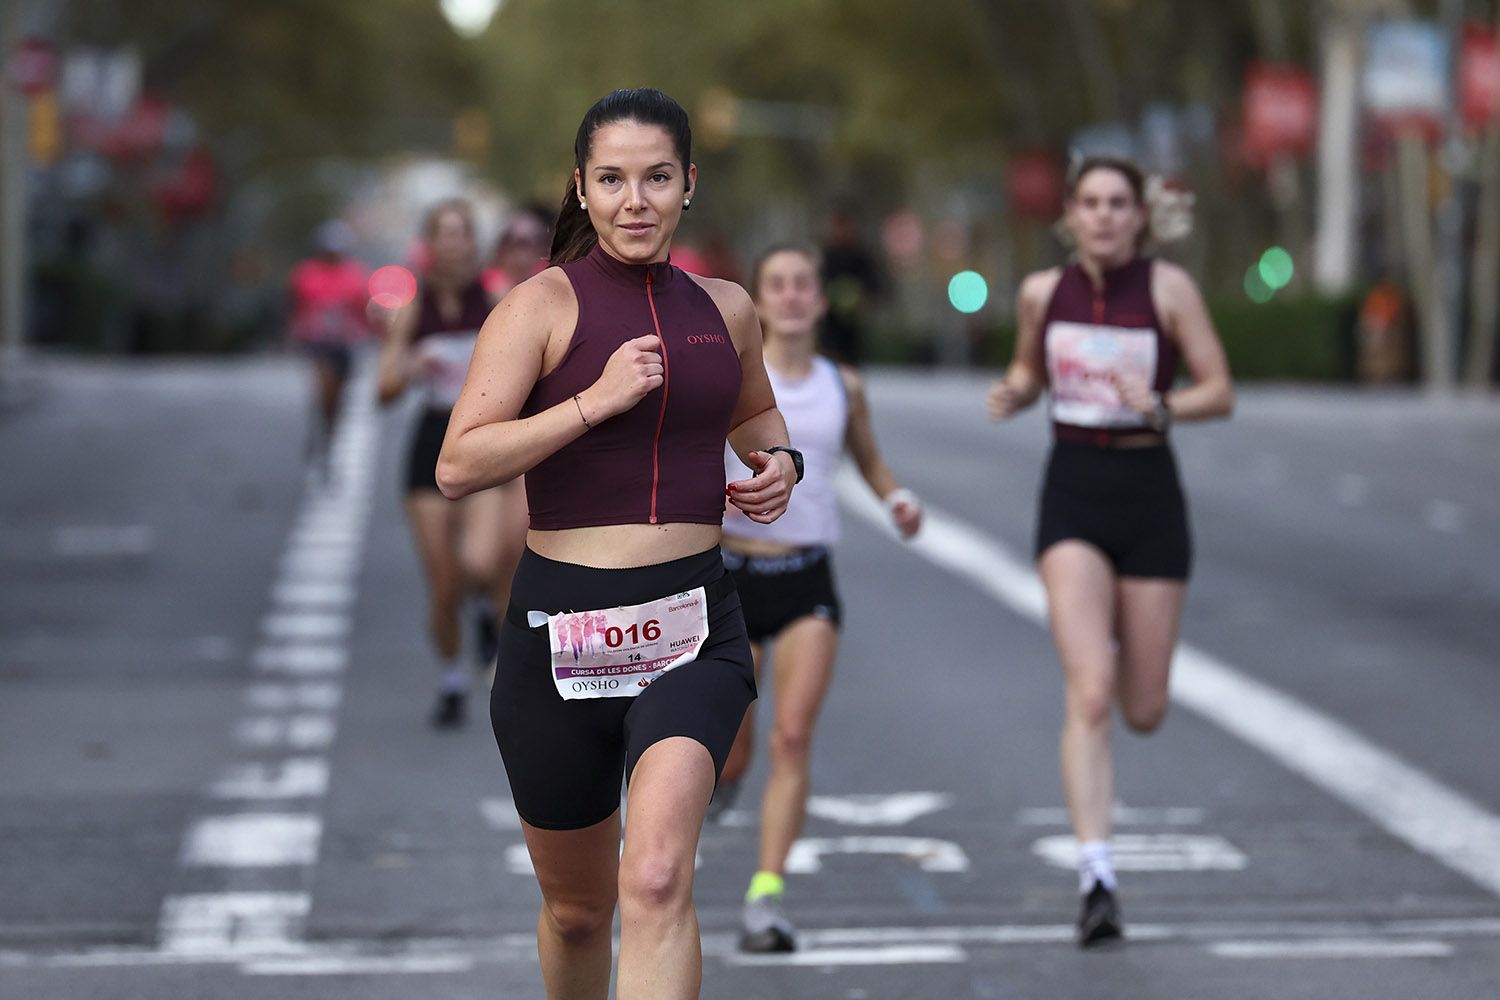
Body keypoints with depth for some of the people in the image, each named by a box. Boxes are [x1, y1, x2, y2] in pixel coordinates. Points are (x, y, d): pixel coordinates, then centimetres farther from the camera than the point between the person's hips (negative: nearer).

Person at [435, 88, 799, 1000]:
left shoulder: (726, 308, 9)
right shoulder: (544, 304, -4)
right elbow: (458, 465, -14)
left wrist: (780, 461, 9)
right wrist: (595, 401, -20)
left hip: (694, 621, 1)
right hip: (561, 619, -1)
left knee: (657, 882, -23)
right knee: (577, 907, 15)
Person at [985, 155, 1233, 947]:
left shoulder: (1167, 287, -5)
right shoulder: (1042, 292, 2)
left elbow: (1220, 392, -3)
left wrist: (1159, 407, -22)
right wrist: (1013, 394, -3)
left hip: (1149, 494, 0)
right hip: (1073, 494, 0)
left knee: (1144, 712, 8)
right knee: (1088, 695, -16)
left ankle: (1120, 644, 46)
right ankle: (1097, 875, -16)